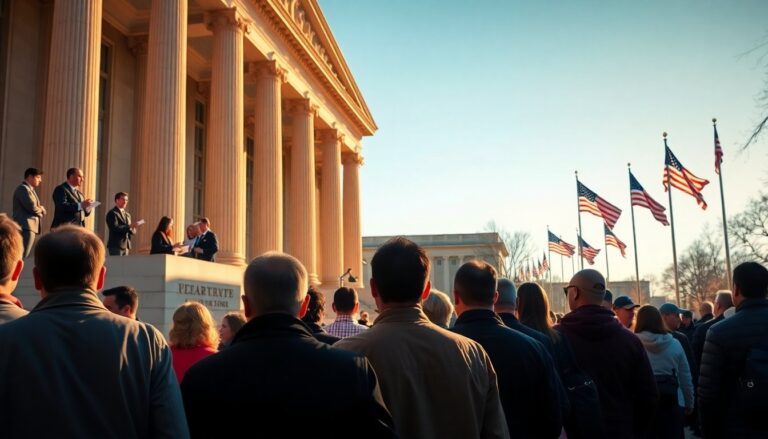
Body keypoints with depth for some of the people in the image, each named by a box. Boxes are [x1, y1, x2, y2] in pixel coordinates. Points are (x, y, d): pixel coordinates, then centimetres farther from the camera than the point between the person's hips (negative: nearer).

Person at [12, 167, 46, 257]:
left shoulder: (29, 189, 22)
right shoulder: (23, 188, -10)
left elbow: (35, 207, 23)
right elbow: (32, 207, -19)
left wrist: (41, 209, 0)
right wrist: (41, 211, 1)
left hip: (30, 226, 10)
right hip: (26, 227, -10)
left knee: (24, 255, 8)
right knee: (22, 255, -12)